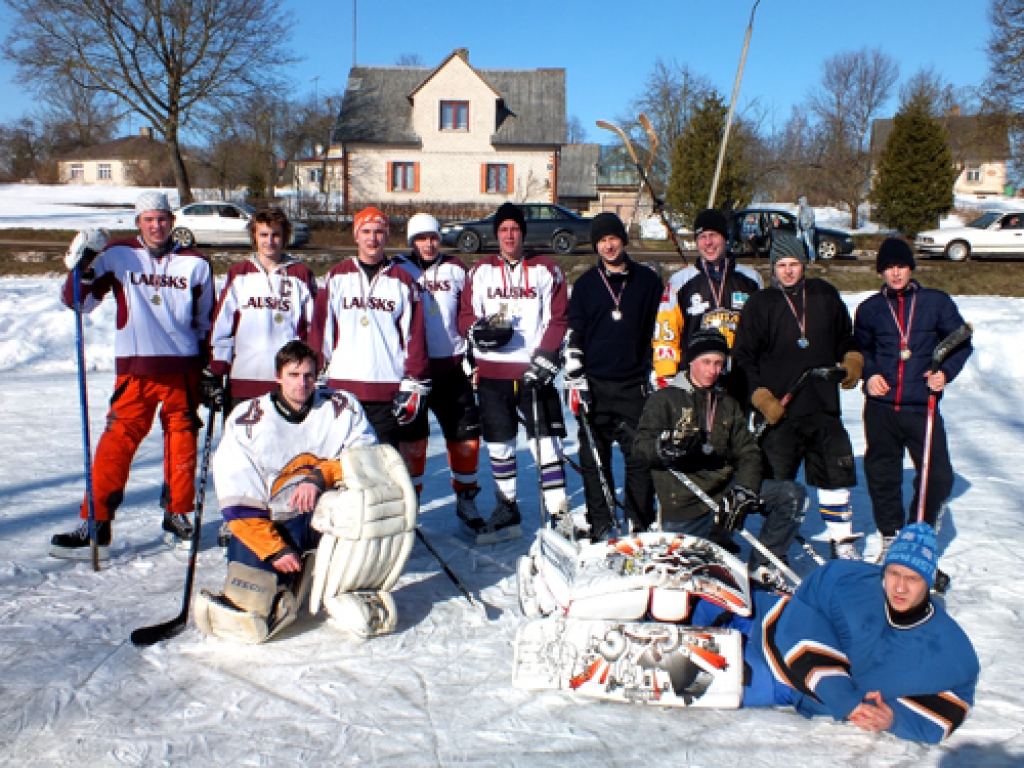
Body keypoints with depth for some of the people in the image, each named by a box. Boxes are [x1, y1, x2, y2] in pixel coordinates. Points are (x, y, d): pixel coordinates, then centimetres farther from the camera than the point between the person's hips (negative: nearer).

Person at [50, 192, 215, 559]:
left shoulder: (196, 264, 7)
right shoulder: (117, 255, 3)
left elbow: (207, 321, 14)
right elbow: (78, 301, 3)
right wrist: (82, 267, -14)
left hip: (184, 369, 1)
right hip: (135, 370, -1)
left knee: (182, 443, 7)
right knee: (117, 443, -5)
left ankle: (178, 515, 23)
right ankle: (96, 526, 2)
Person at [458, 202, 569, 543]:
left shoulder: (546, 270, 5)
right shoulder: (480, 271, 10)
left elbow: (557, 320, 0)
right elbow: (465, 317, 9)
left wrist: (544, 359, -12)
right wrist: (479, 330, -14)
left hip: (534, 371, -2)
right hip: (492, 371, 2)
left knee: (546, 441, -6)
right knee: (498, 444, 8)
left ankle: (559, 512, 3)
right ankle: (507, 512, 22)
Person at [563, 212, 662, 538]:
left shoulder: (648, 281, 7)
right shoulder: (585, 284, 8)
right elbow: (573, 336, 6)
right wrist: (574, 380, -3)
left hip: (634, 385, 0)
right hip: (594, 385, 1)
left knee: (640, 456, 1)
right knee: (594, 458, 4)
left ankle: (642, 525, 13)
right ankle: (600, 526, 16)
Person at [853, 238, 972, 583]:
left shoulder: (936, 302, 4)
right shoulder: (869, 308, 8)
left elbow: (961, 342, 8)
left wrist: (945, 371, -7)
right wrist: (868, 374, 2)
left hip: (922, 408, -1)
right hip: (880, 408, 1)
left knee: (938, 478, -5)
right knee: (882, 477, 6)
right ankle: (891, 542, 24)